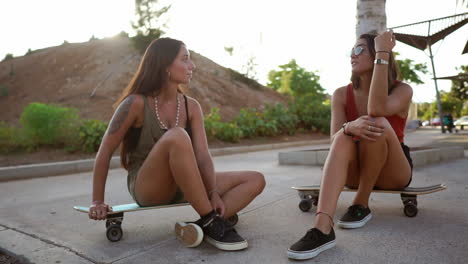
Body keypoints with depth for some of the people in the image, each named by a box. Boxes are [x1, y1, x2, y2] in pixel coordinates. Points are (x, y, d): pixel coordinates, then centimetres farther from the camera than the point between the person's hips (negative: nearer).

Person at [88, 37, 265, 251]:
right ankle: (211, 222, -30)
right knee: (177, 137, -38)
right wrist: (98, 202, -7)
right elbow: (104, 152, -9)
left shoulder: (191, 107, -1)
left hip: (180, 188, 6)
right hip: (146, 189, -5)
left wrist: (214, 193, -22)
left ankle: (204, 226, -25)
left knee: (256, 180, -7)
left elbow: (203, 156, -8)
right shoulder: (136, 103, -14)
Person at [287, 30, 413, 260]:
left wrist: (383, 54, -29)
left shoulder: (402, 90, -10)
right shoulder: (341, 95, -2)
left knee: (377, 124, -30)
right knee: (344, 137, -32)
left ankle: (361, 205, -18)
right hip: (355, 172, 2)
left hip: (393, 171, -2)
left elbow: (377, 110, -35)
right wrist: (350, 127, -40)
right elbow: (335, 139, -16)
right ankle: (322, 228, -49)